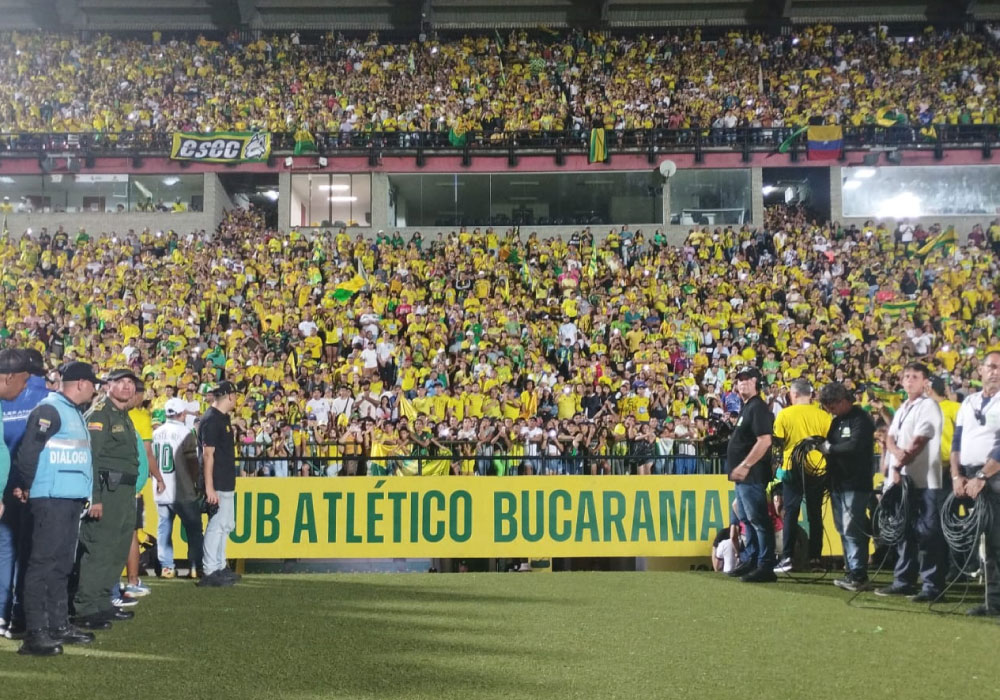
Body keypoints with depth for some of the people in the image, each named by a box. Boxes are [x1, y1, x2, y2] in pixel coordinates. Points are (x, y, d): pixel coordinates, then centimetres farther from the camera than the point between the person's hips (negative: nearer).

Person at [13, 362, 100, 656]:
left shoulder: (75, 413, 18)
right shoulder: (49, 410, -12)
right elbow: (28, 450, -18)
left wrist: (88, 494, 14)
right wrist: (26, 487, -7)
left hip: (72, 499, 9)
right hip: (50, 499, -9)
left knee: (62, 564, 14)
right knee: (44, 562, -8)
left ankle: (59, 624, 21)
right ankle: (35, 632, -7)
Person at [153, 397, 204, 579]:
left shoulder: (156, 433, 7)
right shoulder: (185, 433, -11)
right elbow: (193, 463, -11)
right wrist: (198, 483, 1)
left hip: (161, 491, 5)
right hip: (183, 492, -5)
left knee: (164, 528, 10)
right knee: (193, 529, 4)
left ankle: (166, 567, 9)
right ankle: (196, 567, 4)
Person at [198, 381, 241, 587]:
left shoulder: (222, 418, 14)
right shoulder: (211, 420, -16)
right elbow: (207, 455, -20)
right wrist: (209, 487, -23)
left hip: (227, 483, 10)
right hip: (217, 484, -10)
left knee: (226, 525, 15)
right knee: (217, 525, -7)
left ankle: (220, 568, 24)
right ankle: (210, 572, -2)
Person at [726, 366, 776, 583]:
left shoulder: (758, 408, -14)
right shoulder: (746, 408, 18)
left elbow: (764, 441, -24)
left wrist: (745, 466, -26)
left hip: (752, 474, -11)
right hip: (743, 475, 11)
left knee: (758, 519, -10)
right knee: (747, 519, 16)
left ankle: (766, 567, -9)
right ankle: (751, 561, 25)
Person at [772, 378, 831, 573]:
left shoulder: (784, 414, -5)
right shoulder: (822, 415, -2)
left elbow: (777, 442, -4)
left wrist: (780, 464, 11)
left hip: (793, 468, -2)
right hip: (817, 468, 2)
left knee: (790, 513, 4)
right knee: (815, 513, 9)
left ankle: (787, 557, -2)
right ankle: (815, 557, 9)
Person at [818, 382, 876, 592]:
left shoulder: (860, 419, -11)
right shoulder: (837, 421, 17)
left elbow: (854, 446, -24)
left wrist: (829, 448, -15)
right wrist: (819, 443, -1)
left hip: (855, 484, -9)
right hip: (838, 482, 9)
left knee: (852, 530, -10)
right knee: (843, 530, 10)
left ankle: (859, 576, -6)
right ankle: (852, 572, 16)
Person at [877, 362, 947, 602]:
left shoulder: (928, 406, -7)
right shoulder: (903, 408, 19)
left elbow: (918, 443, -15)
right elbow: (890, 437, 11)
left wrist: (900, 466, -18)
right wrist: (896, 452, -11)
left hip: (922, 480, -8)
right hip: (900, 478, 9)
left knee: (927, 533, -7)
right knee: (903, 531, 13)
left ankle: (932, 586, -5)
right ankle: (904, 581, 20)